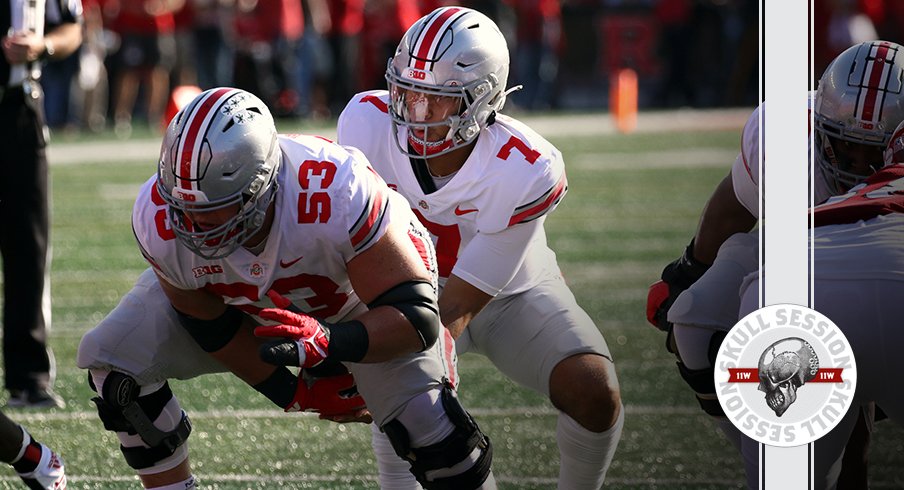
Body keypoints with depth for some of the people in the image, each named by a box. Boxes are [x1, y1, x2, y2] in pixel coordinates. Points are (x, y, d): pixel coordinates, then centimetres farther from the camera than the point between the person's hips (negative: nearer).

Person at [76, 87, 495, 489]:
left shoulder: (336, 195, -45)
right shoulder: (159, 223, -34)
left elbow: (417, 318, -39)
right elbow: (210, 323, -13)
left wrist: (328, 342, -56)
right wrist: (294, 395, -8)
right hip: (240, 301, 3)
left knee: (428, 426, -20)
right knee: (113, 360, -10)